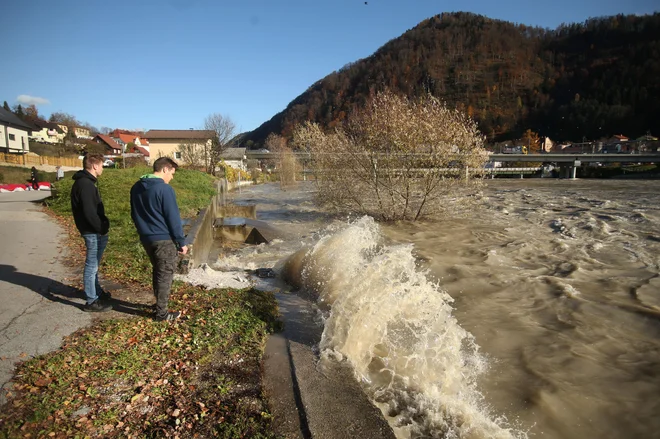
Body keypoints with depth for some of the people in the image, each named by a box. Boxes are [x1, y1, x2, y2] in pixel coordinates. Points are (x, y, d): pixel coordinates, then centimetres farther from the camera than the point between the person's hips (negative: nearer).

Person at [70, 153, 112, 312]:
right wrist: (102, 228, -15)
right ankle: (92, 302, 6)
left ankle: (97, 292, 37)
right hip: (92, 232, -11)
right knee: (91, 266, -2)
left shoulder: (87, 182, 14)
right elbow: (89, 212, -24)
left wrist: (103, 225, 9)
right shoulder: (85, 184, -19)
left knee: (94, 264, 22)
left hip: (95, 232, 11)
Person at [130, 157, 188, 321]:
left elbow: (134, 214, 17)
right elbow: (173, 218, -17)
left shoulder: (136, 188, 8)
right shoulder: (164, 189, -18)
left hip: (146, 238, 8)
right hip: (164, 239, -8)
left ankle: (160, 304, 34)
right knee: (165, 275, 3)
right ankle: (161, 313, 11)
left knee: (157, 271, 22)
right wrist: (182, 242, -10)